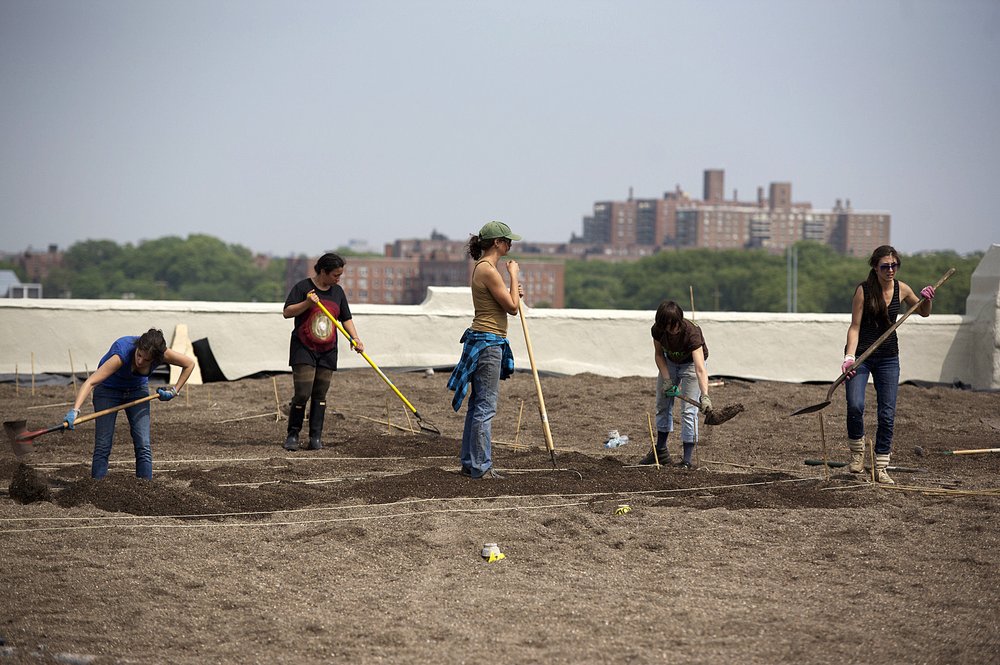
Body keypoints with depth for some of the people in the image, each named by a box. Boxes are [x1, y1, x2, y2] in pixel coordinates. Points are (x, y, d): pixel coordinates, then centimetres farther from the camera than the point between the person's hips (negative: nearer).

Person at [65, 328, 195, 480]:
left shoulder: (161, 354, -29)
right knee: (102, 446, -10)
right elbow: (91, 382, -46)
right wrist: (75, 411, -57)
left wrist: (174, 391, -12)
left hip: (137, 389, 3)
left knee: (144, 446, -8)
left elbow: (189, 364, -9)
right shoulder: (123, 352, -40)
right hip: (108, 389, -3)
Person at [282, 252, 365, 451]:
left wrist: (355, 338, 0)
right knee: (302, 394, -12)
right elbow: (287, 312, -8)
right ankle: (293, 434, 1)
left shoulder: (337, 292, 12)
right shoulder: (302, 287, -4)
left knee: (320, 395, 4)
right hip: (303, 349, -5)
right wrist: (307, 303, -22)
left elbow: (346, 318, 15)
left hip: (327, 352, 5)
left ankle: (316, 437, 7)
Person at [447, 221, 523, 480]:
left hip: (483, 341, 11)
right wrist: (513, 276, -5)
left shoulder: (481, 267, 15)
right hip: (488, 342, -11)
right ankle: (481, 466, -4)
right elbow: (512, 307, -14)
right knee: (486, 406, -6)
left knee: (478, 404, 14)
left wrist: (512, 292, 14)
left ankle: (470, 463, 18)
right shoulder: (489, 270, -17)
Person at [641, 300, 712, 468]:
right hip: (670, 361, 5)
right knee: (662, 405, 13)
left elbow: (700, 370, -47)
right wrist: (666, 379, -17)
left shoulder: (692, 333, -40)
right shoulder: (657, 330, -27)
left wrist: (705, 396, -59)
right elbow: (659, 354, -6)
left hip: (690, 363, -5)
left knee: (689, 410, -12)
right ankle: (661, 452, 29)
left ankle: (686, 460, -9)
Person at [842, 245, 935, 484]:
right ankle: (857, 453, 4)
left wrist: (927, 300, -6)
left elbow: (923, 312, 16)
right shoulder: (863, 290, -12)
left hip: (888, 357, 3)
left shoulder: (901, 289, 0)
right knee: (855, 406, -20)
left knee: (887, 415, 0)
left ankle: (881, 469, 8)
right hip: (861, 355, -3)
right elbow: (854, 327, -12)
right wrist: (849, 357, -24)